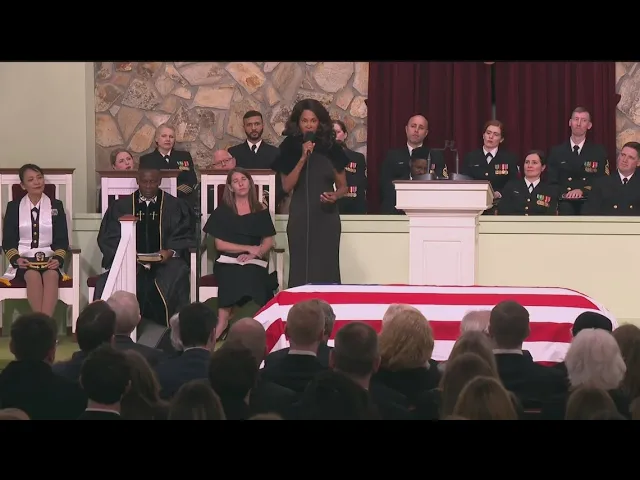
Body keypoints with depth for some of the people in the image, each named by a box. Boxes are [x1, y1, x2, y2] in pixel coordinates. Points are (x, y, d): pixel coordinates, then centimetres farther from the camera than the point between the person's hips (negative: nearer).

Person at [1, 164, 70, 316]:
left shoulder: (56, 205, 11)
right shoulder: (13, 206, 10)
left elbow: (62, 239, 8)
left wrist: (58, 259, -11)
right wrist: (16, 259, -12)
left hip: (49, 260, 0)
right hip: (24, 260, 0)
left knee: (51, 276, -35)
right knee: (33, 276, -35)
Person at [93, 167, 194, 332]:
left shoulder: (175, 206, 13)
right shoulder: (121, 206, 16)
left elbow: (183, 238, 6)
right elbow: (107, 238, 10)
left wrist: (170, 252, -15)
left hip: (164, 261, -1)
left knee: (176, 275, -36)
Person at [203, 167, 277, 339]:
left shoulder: (260, 211, 13)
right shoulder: (223, 211, 8)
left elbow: (269, 242, 9)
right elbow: (220, 244, 1)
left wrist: (254, 254, -12)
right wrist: (249, 248, -6)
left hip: (254, 262, 1)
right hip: (228, 262, -1)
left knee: (249, 273, -33)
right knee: (232, 275, -35)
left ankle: (222, 324, -29)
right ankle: (223, 322, -30)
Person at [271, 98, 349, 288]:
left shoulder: (331, 148, 4)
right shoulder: (289, 148, 3)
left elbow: (343, 186, 11)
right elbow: (287, 186, -6)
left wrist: (334, 196, -11)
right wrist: (303, 158, -13)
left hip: (326, 217, 0)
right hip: (300, 217, 0)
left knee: (326, 269, -4)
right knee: (301, 270, -2)